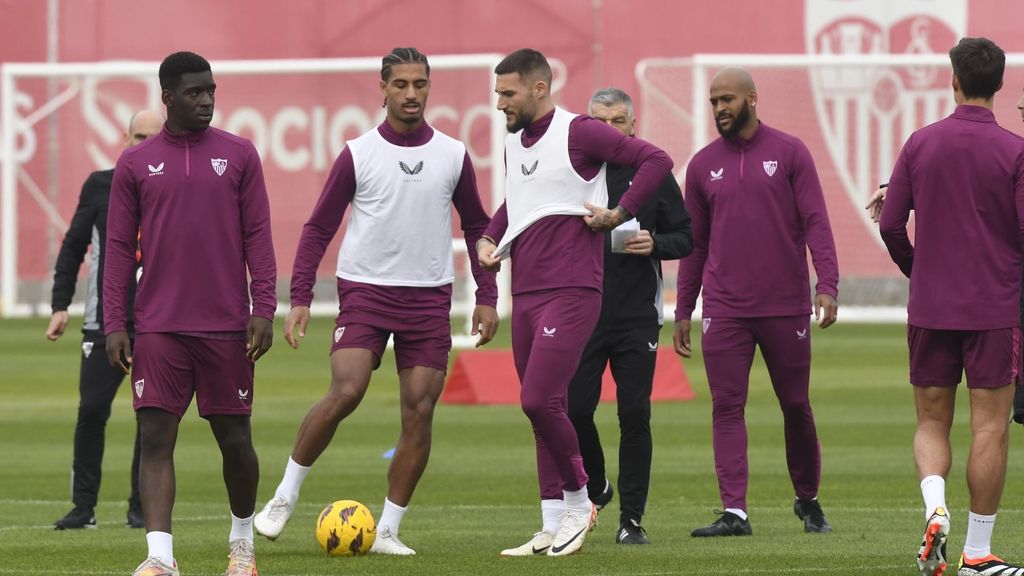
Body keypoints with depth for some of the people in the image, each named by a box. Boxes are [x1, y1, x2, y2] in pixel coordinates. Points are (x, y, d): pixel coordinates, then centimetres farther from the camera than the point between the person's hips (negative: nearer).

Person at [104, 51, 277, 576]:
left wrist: (264, 310, -4)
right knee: (155, 438, -8)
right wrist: (114, 324, -1)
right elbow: (119, 247, 6)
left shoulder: (239, 155, 6)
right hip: (159, 329, 0)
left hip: (227, 328, 0)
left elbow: (257, 236, 4)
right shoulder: (135, 164, 6)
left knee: (234, 438, 6)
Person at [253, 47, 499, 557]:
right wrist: (299, 299, -3)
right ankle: (286, 495, -1)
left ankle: (388, 530, 7)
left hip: (429, 298, 3)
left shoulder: (454, 156, 5)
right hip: (365, 290, -3)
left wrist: (487, 297, 9)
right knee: (345, 392, -20)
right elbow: (319, 228, 4)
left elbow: (476, 226, 16)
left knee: (419, 413, -3)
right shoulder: (357, 155, -1)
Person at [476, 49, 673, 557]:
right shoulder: (513, 142, 15)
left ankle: (578, 501, 4)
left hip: (570, 291, -8)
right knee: (542, 408, 8)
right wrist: (489, 239, 16)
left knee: (539, 400, -16)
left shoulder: (578, 134, -9)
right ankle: (553, 528, 11)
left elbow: (656, 160, -12)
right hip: (525, 294, 8)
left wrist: (618, 215, -13)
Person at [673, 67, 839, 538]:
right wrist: (683, 312, 11)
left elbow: (815, 221, -4)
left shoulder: (789, 153, 0)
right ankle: (734, 512, -10)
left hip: (785, 306, -2)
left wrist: (828, 285, -16)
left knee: (795, 406, 7)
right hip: (724, 309, 2)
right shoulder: (703, 165, 9)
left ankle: (808, 500, 26)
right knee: (727, 407, -7)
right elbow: (695, 243, 14)